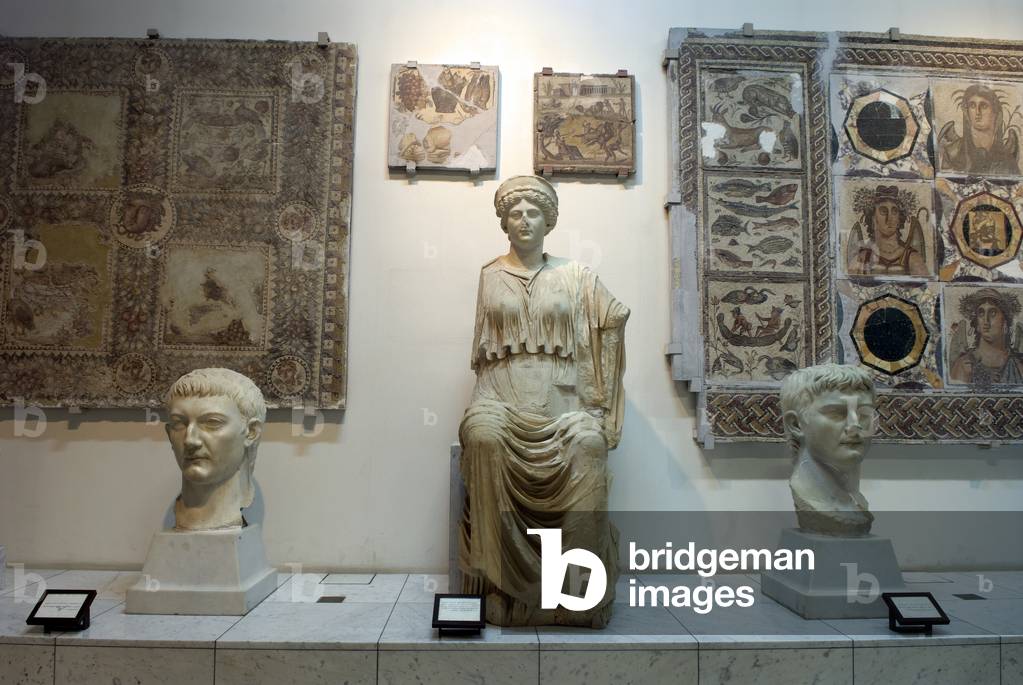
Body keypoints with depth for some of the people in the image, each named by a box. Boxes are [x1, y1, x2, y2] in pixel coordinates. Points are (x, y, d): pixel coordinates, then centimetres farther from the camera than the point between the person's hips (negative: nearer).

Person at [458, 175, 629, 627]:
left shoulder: (573, 275, 13)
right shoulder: (491, 275, 14)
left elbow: (615, 317, 10)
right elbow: (483, 347, 14)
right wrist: (495, 398, -1)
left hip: (561, 396, 0)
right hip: (503, 394, 0)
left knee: (588, 445, -32)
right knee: (484, 437, -34)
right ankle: (501, 585, -26)